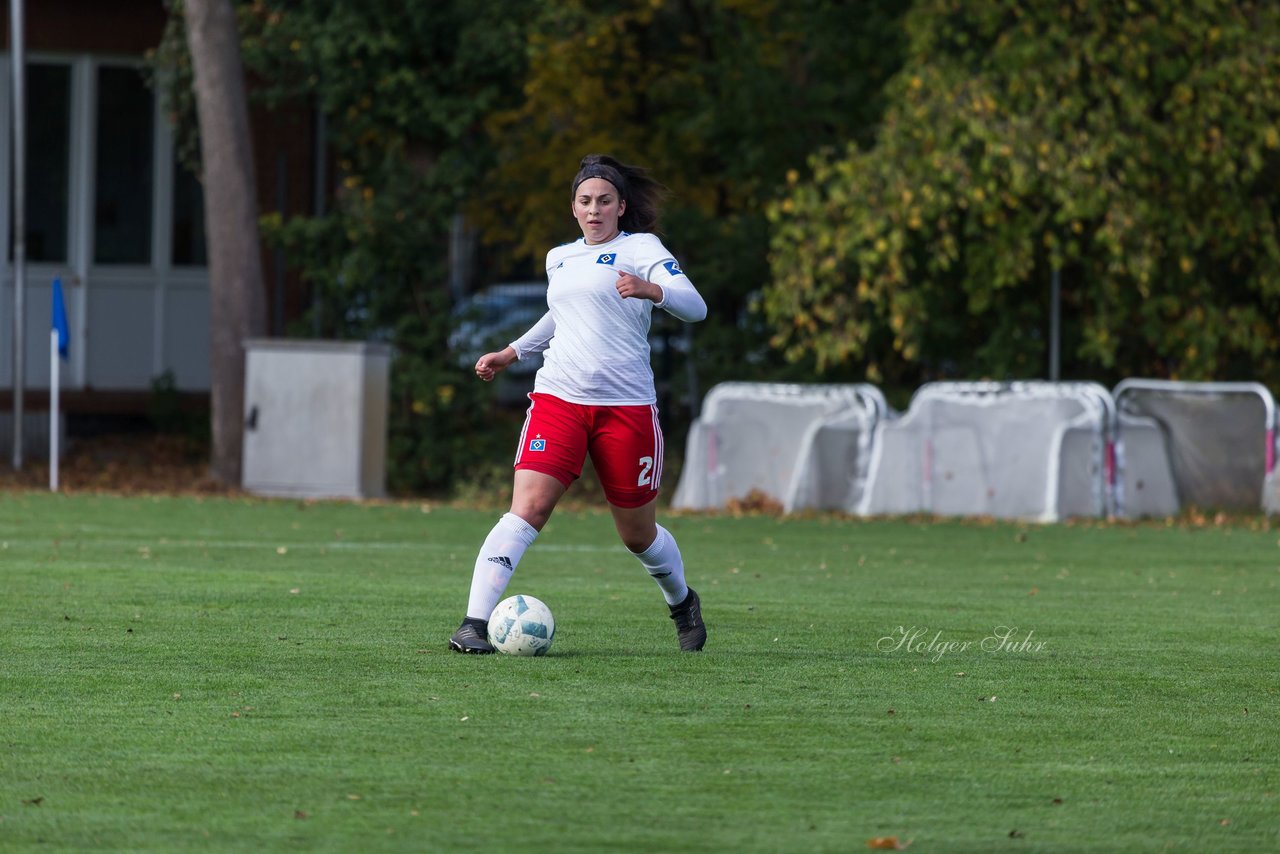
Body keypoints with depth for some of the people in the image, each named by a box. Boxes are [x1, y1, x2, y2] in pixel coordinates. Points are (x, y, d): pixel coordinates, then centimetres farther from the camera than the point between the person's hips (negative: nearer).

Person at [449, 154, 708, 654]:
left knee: (638, 535, 9)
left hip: (626, 406, -3)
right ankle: (475, 624, -24)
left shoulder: (640, 249, -1)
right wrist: (511, 354, 33)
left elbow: (694, 307, -14)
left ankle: (682, 603, 40)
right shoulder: (559, 259, 16)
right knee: (527, 509, -17)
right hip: (558, 400, 3)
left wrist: (650, 289, -33)